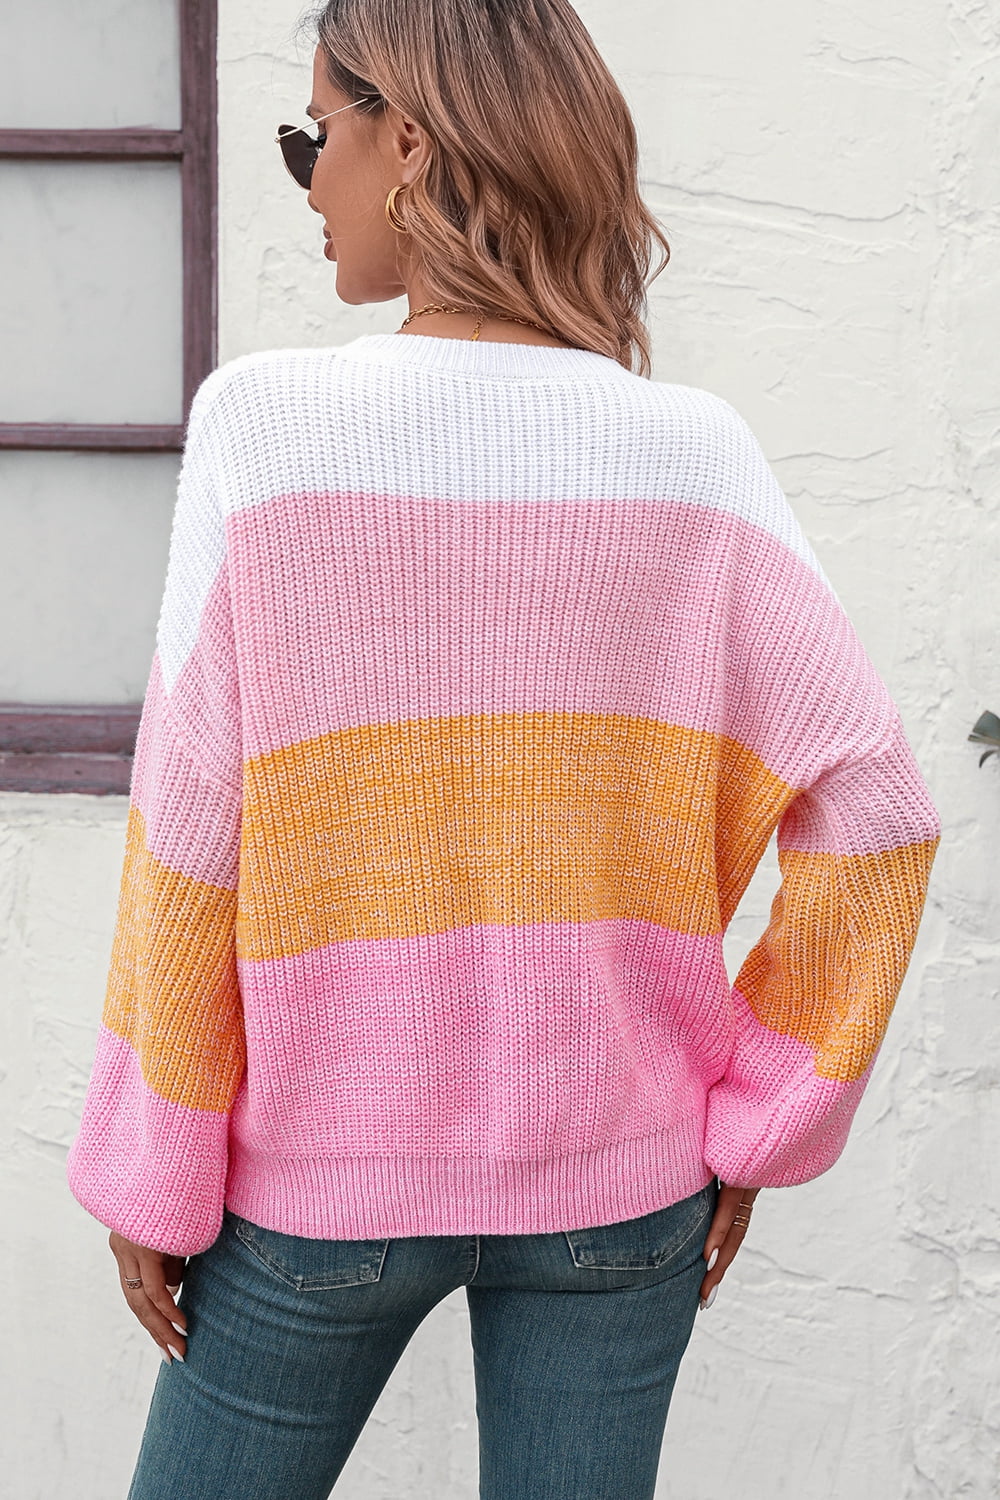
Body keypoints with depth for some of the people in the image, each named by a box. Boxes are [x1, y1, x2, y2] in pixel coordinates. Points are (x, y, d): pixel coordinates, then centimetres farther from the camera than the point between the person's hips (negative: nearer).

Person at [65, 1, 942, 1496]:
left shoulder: (264, 424, -14)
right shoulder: (693, 456, -8)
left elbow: (192, 839, -11)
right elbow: (874, 819, -8)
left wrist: (151, 1181, 0)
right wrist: (752, 1130, 2)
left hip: (325, 1173, -1)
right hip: (617, 1180, 2)